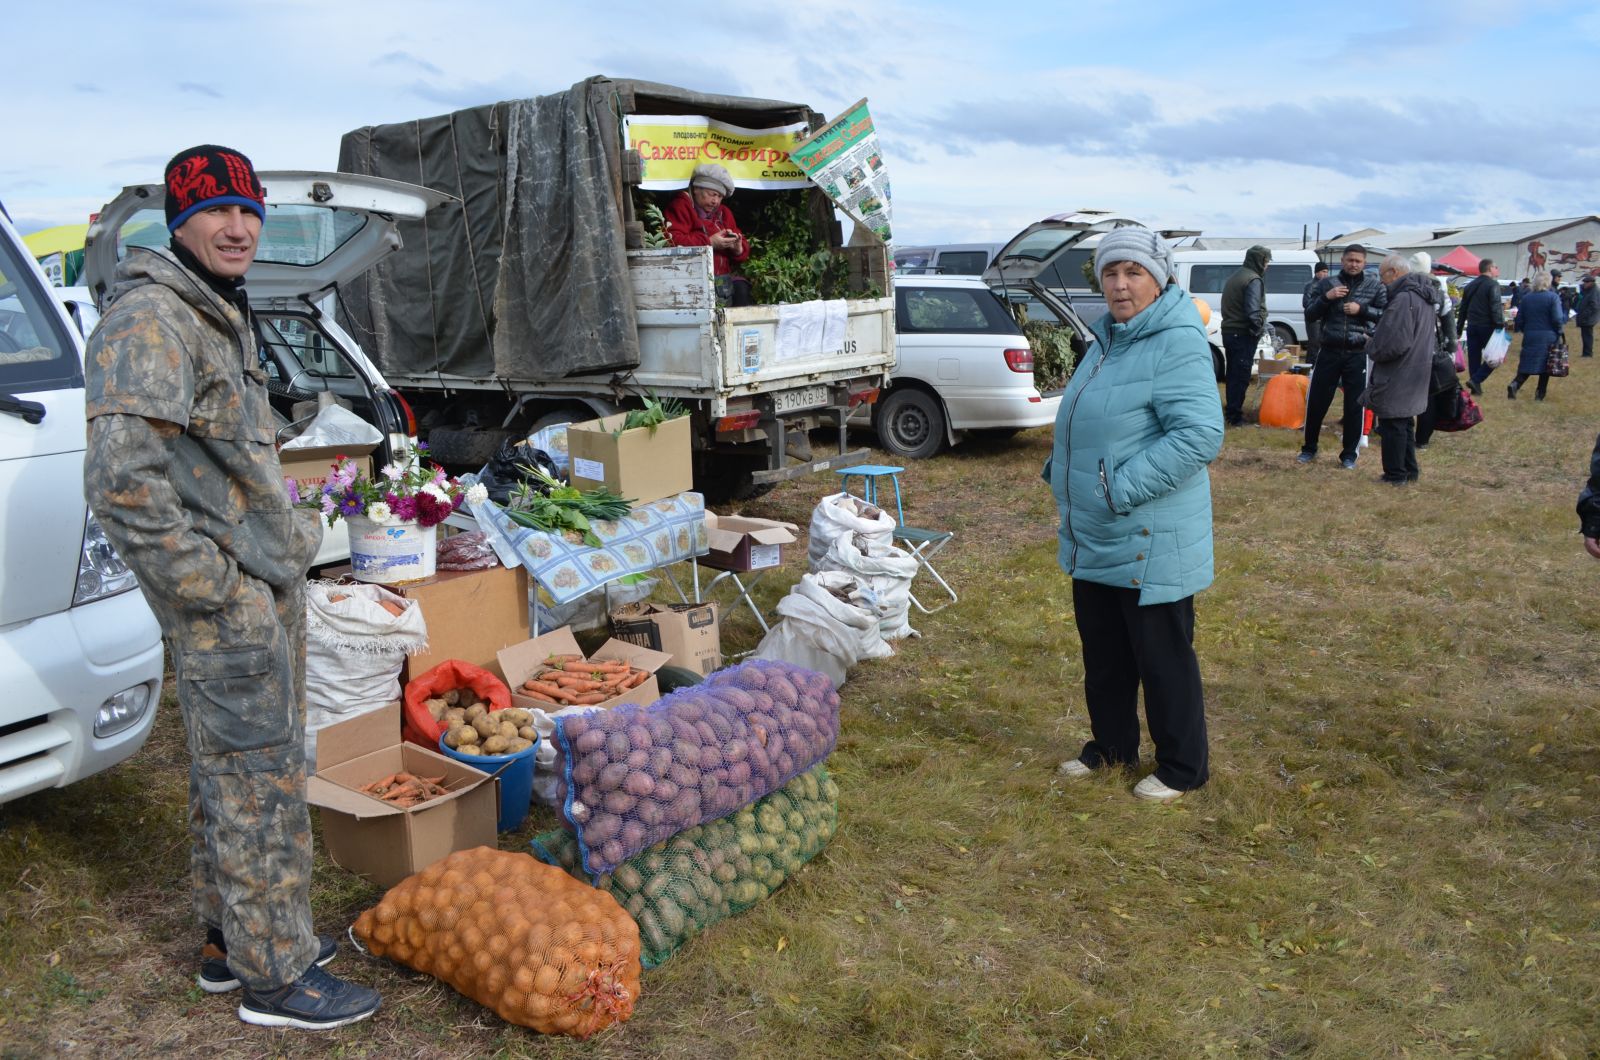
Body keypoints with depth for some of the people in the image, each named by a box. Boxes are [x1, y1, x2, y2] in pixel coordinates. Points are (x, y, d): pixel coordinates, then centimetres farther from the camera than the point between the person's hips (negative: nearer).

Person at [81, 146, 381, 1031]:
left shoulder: (221, 316, 16)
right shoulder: (150, 319, -16)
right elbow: (121, 477, -26)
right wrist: (210, 584, -21)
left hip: (267, 586, 10)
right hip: (227, 604, -10)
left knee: (230, 777, 19)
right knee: (258, 785, -1)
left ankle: (232, 942, 33)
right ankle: (274, 976, 13)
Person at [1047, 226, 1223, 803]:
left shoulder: (1177, 344, -17)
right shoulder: (1109, 339, 11)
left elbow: (1200, 434, -27)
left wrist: (1121, 489, -27)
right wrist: (1061, 472, 9)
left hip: (1149, 542, -9)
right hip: (1093, 538, 9)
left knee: (1163, 657, 6)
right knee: (1102, 653, 20)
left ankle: (1182, 767, 24)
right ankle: (1111, 744, 39)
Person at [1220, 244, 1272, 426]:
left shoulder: (1235, 276, 15)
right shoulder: (1253, 280, -14)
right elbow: (1253, 312, -23)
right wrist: (1259, 329, -9)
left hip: (1229, 331, 9)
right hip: (1243, 335, -9)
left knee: (1233, 373, 17)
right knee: (1241, 376, -4)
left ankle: (1231, 410, 24)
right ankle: (1234, 416, -2)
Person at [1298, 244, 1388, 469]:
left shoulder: (1375, 286, 4)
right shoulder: (1327, 284, 6)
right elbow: (1309, 316, 4)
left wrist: (1362, 310, -14)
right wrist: (1326, 298, -12)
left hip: (1358, 354, -1)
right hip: (1329, 351, 1)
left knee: (1354, 405, 4)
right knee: (1316, 402, 5)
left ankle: (1349, 454, 16)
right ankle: (1309, 448, 22)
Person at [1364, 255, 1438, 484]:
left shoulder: (1404, 298, -21)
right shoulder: (1424, 297, 12)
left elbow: (1394, 341, -28)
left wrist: (1372, 348, -8)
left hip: (1397, 377, -10)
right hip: (1415, 375, 10)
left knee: (1392, 425, -1)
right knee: (1405, 423, 19)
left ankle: (1395, 474, 5)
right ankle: (1409, 471, 27)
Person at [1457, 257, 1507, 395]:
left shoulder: (1470, 286, 13)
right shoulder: (1493, 284, -10)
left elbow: (1462, 308, 17)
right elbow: (1496, 307, -19)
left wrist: (1459, 327, 21)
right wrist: (1500, 325, -19)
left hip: (1472, 326, 7)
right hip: (1487, 326, -7)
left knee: (1474, 357, 9)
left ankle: (1476, 388, 12)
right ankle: (1475, 380, -13)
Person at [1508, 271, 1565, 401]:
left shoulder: (1526, 298, 4)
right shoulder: (1552, 297, -9)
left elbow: (1519, 320, 7)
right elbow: (1558, 319, -12)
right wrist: (1558, 333, 4)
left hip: (1530, 337, 3)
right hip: (1548, 338, -3)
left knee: (1527, 365, 7)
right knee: (1545, 365, 9)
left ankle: (1515, 384, -19)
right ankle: (1540, 394, 11)